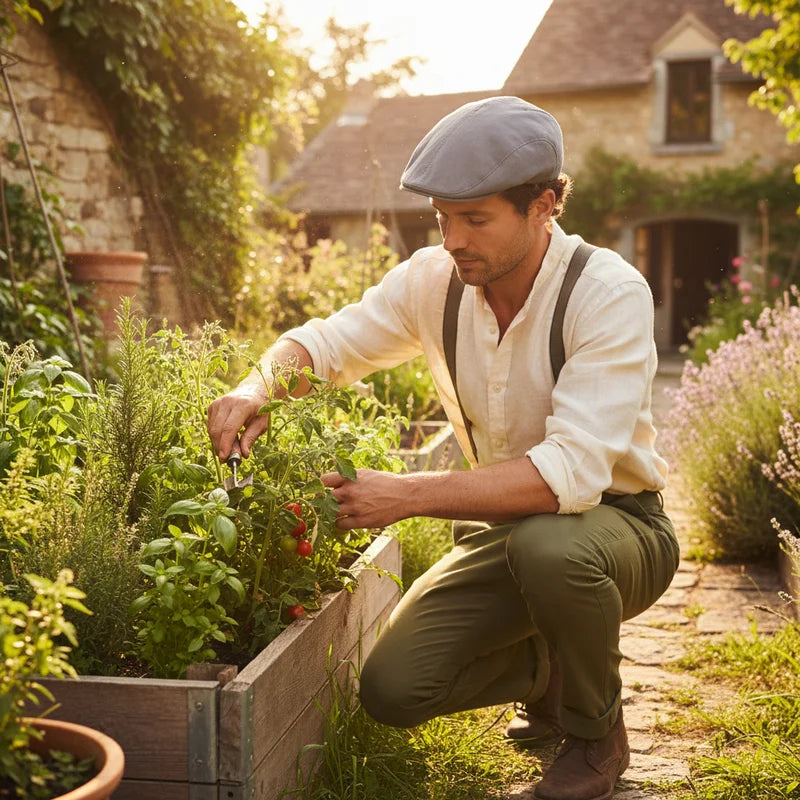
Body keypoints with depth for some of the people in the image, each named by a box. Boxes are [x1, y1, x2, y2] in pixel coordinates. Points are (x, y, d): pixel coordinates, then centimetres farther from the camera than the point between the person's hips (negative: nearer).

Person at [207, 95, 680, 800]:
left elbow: (570, 472, -35)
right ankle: (550, 667, 19)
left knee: (548, 545, -39)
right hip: (500, 530, 5)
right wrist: (257, 387, -21)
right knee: (392, 690, -12)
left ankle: (598, 733, -6)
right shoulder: (433, 279, -9)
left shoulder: (610, 292, -25)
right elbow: (323, 344, 3)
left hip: (618, 522, -4)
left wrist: (409, 495, -41)